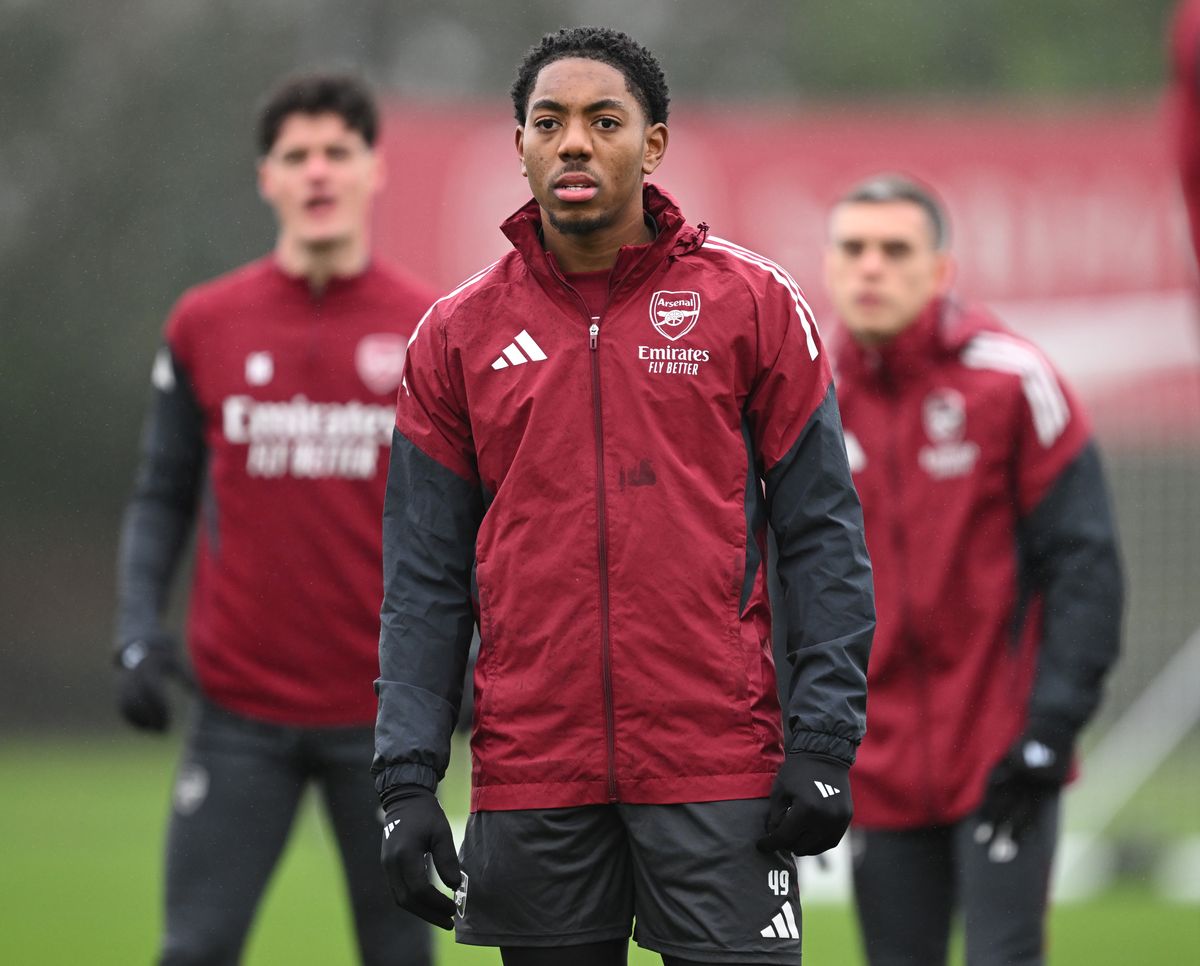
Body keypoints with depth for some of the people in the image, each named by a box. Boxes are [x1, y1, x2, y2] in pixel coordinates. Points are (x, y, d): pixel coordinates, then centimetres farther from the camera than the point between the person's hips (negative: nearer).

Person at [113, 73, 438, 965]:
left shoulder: (430, 332, 1)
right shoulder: (205, 325, 3)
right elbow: (163, 497, 9)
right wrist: (138, 630, -3)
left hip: (381, 713, 0)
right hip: (242, 713, 0)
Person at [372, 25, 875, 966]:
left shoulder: (753, 303, 2)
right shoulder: (458, 333, 7)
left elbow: (823, 537, 1)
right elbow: (424, 578, 8)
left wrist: (824, 745, -7)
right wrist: (407, 775, -1)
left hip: (717, 775, -2)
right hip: (530, 775, 2)